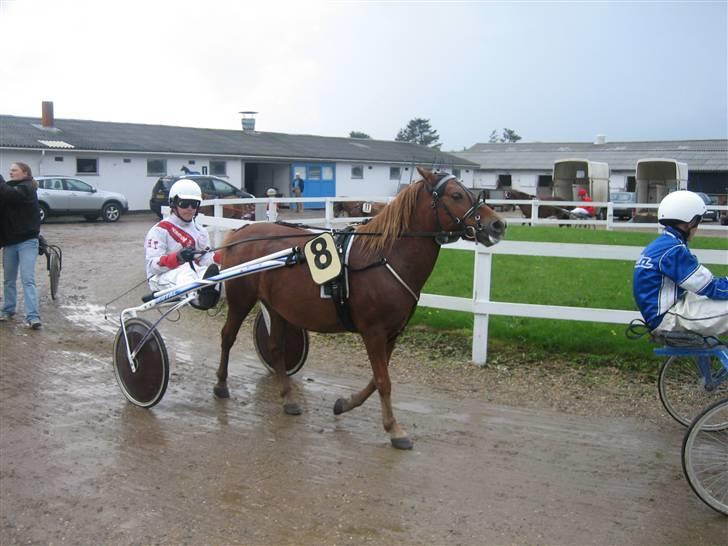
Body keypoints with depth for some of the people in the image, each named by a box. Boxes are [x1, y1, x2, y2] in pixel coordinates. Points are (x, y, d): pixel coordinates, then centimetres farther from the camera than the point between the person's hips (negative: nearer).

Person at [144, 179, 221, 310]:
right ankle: (199, 297, -74)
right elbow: (153, 265, -14)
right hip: (163, 277, -5)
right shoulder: (159, 230, -2)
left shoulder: (200, 231, 17)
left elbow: (205, 260, 3)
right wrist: (178, 257, -32)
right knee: (184, 269, -39)